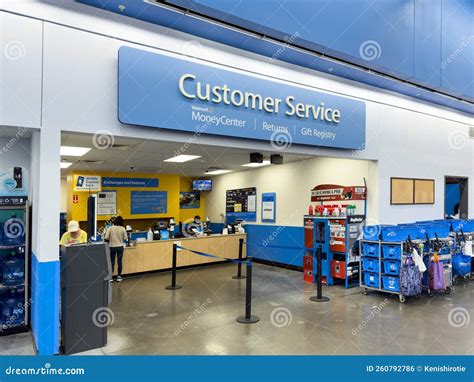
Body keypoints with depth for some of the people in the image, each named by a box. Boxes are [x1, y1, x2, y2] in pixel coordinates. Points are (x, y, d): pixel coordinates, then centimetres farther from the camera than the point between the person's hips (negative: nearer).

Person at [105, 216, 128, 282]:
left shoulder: (110, 228, -9)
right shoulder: (122, 229, -7)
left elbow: (106, 238, -11)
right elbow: (125, 238, -2)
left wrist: (110, 239, 10)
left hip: (112, 247, 0)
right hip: (120, 247, 0)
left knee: (112, 262, 7)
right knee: (119, 262, 8)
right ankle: (119, 277, 14)